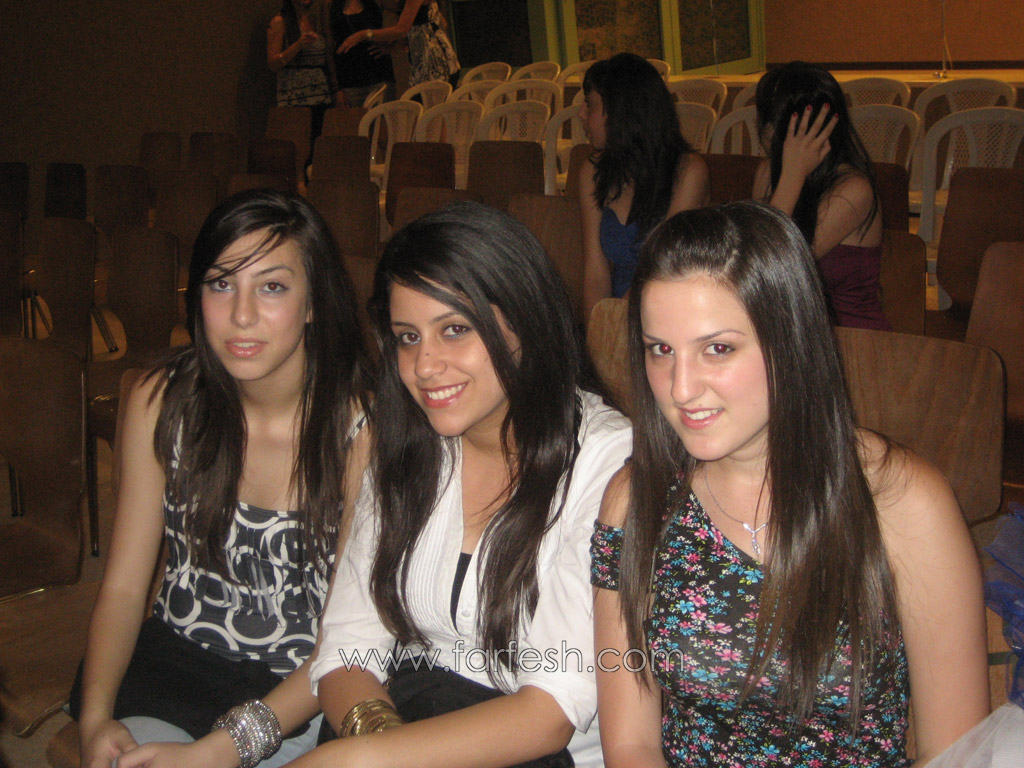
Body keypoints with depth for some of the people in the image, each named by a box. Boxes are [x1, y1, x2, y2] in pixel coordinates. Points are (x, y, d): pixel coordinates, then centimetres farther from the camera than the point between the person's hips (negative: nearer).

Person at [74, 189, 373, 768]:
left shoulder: (363, 425, -14)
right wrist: (97, 717, -17)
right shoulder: (161, 402, -2)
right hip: (175, 661, 3)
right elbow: (123, 587, 1)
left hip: (302, 692, -3)